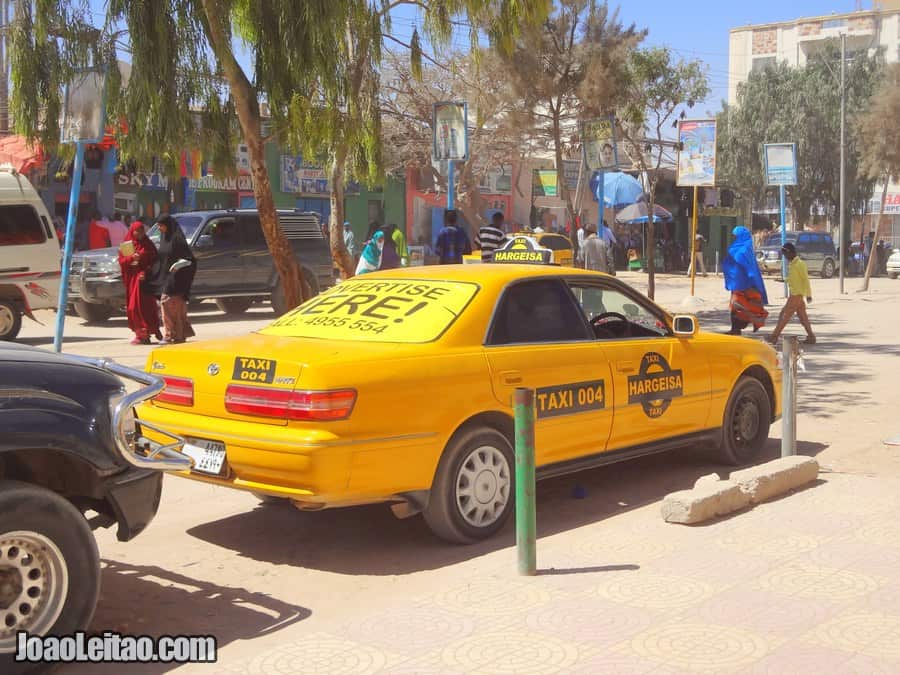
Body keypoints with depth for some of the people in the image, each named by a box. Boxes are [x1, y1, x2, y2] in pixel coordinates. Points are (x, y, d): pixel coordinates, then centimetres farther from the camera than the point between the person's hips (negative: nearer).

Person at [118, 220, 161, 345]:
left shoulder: (148, 245, 5)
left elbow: (154, 261, 0)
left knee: (143, 305, -11)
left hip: (143, 278, -3)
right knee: (132, 307, 2)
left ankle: (143, 334, -7)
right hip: (131, 278, 3)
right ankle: (140, 333, 8)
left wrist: (146, 272, -14)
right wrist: (131, 257, -16)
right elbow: (121, 261, 4)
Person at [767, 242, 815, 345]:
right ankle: (811, 337, 12)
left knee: (785, 314, -7)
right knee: (802, 316, 9)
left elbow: (806, 279, -15)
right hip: (793, 294, 9)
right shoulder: (791, 264, 14)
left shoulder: (800, 264, -14)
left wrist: (808, 294, -16)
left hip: (797, 294, -9)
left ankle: (774, 336, -5)